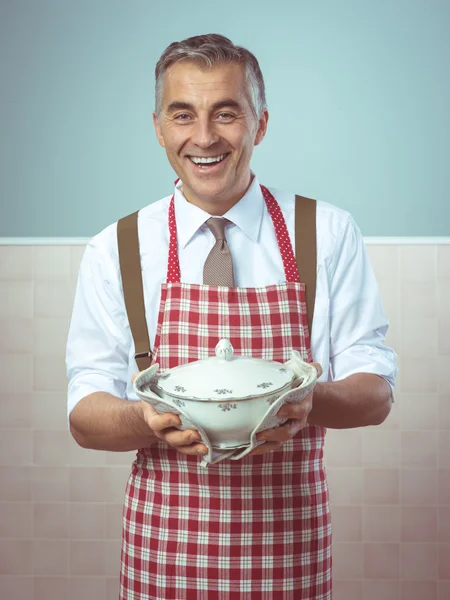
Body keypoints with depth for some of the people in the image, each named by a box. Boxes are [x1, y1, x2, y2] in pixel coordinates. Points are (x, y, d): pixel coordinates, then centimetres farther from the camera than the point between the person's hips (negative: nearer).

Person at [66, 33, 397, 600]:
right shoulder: (113, 252, -2)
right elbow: (85, 416, -1)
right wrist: (151, 421, -24)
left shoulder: (330, 235, -2)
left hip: (290, 547, 0)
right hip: (162, 551, 0)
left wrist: (310, 400, -25)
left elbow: (375, 393, -3)